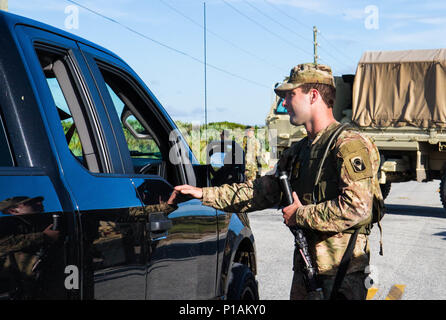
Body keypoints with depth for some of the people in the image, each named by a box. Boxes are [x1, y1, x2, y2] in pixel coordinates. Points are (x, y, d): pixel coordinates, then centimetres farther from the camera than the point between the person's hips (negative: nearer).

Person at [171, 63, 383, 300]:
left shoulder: (349, 145, -13)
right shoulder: (297, 152, 14)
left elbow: (357, 208, -23)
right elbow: (262, 191, 19)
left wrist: (301, 215, -13)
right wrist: (204, 194, 14)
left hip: (342, 273, -8)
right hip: (305, 270, 8)